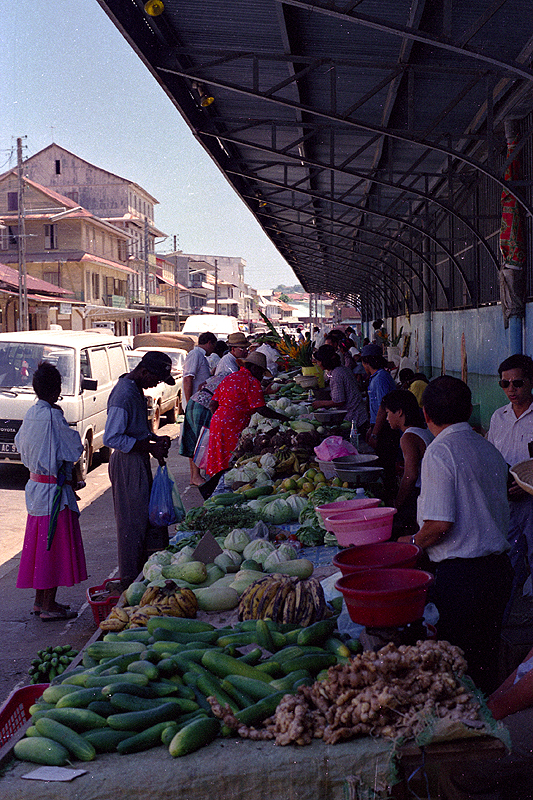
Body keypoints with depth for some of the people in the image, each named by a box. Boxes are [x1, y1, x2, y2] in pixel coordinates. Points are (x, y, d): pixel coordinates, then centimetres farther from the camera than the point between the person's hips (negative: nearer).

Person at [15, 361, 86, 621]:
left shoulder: (31, 413, 4)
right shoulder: (53, 416, -20)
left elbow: (20, 443, 17)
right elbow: (74, 449, -12)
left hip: (35, 483, 8)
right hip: (53, 490, -8)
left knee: (39, 541, 16)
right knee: (55, 544, 0)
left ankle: (40, 600, 26)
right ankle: (48, 606, 6)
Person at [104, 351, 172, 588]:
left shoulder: (135, 389, 11)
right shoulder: (123, 395, -21)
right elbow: (111, 438, -24)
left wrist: (155, 439, 6)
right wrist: (151, 447, -22)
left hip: (138, 461, 10)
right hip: (127, 463, -10)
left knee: (144, 514, 15)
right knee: (133, 519, -3)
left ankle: (141, 569, 26)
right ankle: (130, 578, 7)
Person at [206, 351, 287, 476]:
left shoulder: (229, 378, 18)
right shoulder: (252, 382, -7)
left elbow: (213, 404, 16)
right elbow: (261, 409, -13)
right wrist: (282, 418, -4)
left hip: (217, 420, 8)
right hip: (233, 426, -8)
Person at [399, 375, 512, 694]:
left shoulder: (439, 452, -14)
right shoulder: (490, 450, 10)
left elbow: (440, 524, -20)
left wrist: (413, 542, 0)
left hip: (460, 573, -8)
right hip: (499, 569, 8)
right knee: (486, 658, 17)